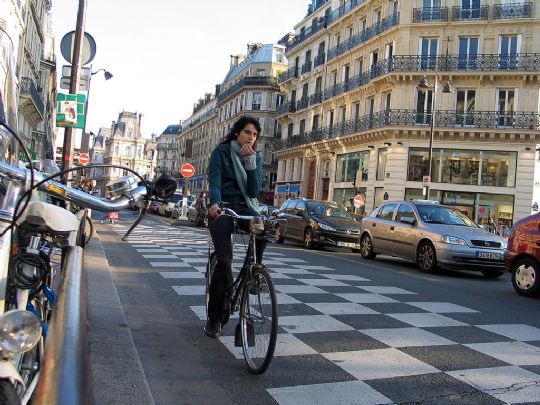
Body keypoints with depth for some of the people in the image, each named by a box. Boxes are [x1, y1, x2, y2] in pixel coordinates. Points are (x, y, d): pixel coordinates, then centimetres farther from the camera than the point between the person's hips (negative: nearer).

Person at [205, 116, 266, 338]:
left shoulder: (255, 157, 8)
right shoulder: (221, 152, -1)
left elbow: (254, 190, -2)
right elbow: (214, 182, -14)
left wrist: (250, 161, -12)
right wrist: (215, 203, -34)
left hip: (245, 207, 3)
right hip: (222, 207, -3)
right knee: (224, 260, -16)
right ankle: (215, 317, 0)